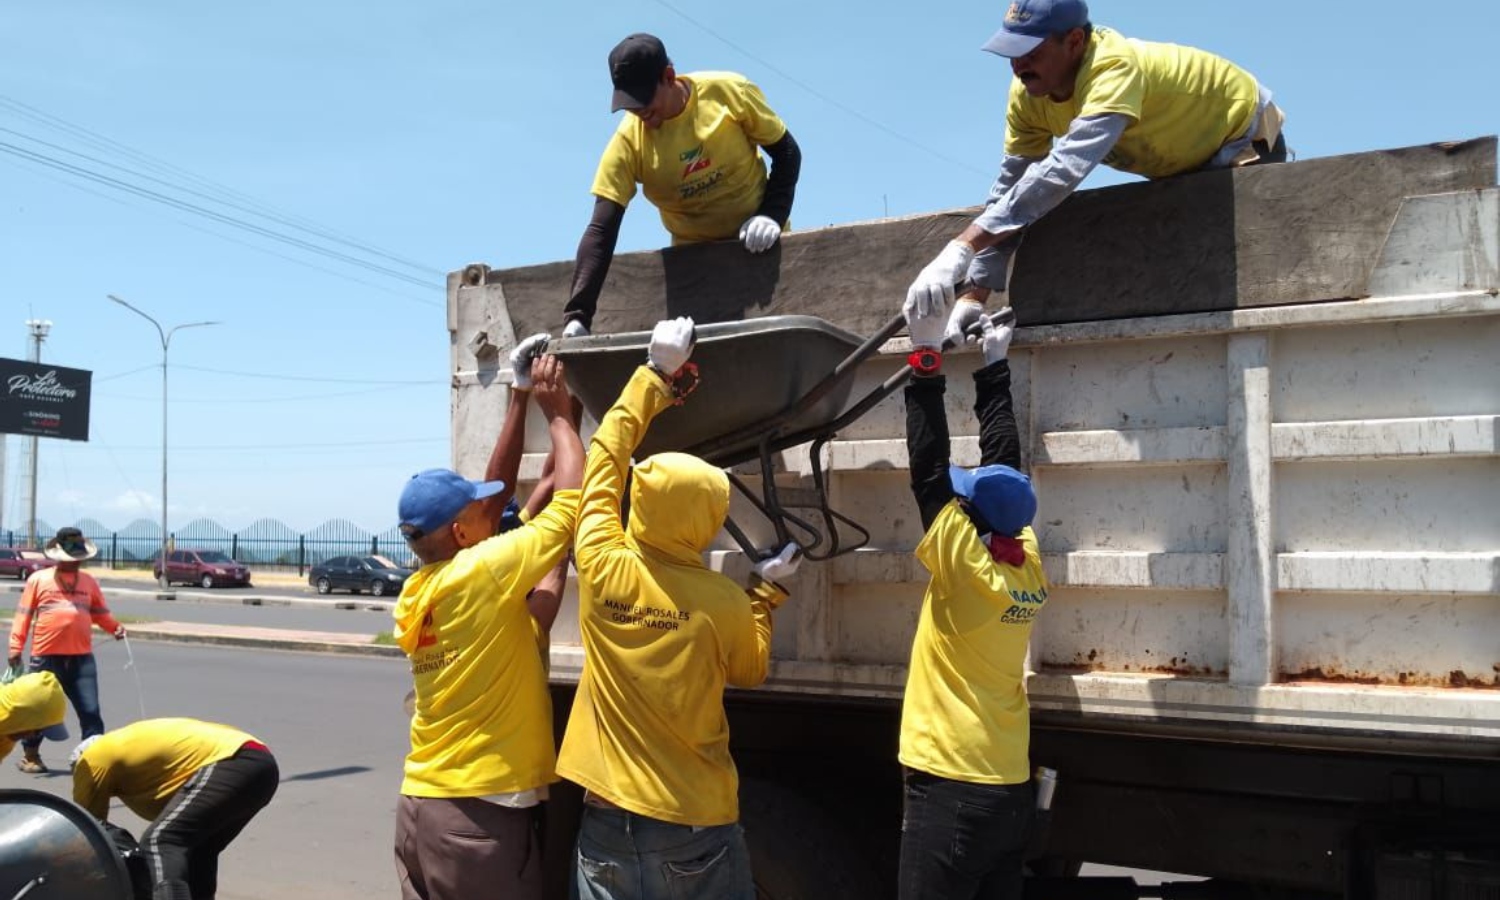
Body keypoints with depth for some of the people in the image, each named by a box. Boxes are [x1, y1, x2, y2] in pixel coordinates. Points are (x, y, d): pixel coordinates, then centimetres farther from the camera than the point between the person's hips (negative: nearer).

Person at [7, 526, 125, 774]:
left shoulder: (89, 581, 13)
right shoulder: (38, 579, 3)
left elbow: (100, 613, 14)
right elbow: (24, 614, 1)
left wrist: (115, 627, -5)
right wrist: (16, 647, -6)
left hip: (82, 657, 2)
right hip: (47, 656, -2)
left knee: (90, 710, 0)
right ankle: (30, 755, 26)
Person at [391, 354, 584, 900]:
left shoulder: (418, 592, 7)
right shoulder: (481, 573, -15)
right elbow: (573, 500, -11)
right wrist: (558, 413, 4)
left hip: (420, 804, 8)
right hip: (481, 812, -8)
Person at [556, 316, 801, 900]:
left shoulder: (603, 569, -9)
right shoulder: (722, 601, -13)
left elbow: (604, 462, 4)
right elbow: (750, 671, 8)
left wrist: (654, 377, 11)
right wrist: (766, 589, 16)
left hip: (609, 816, 2)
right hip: (698, 822, -2)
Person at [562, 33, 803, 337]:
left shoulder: (731, 92, -19)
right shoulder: (627, 142, -18)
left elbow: (787, 153, -6)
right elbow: (601, 231, -22)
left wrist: (773, 216, -22)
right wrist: (577, 317, -32)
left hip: (759, 244, 0)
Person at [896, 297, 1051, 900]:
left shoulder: (967, 566, -15)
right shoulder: (1027, 566, 2)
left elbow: (929, 469, -13)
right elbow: (1002, 458, 11)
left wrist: (929, 357, -9)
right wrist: (993, 365, 20)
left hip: (951, 791, -8)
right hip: (1011, 791, 8)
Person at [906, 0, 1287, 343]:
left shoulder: (1115, 67, -40)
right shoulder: (1028, 92, -17)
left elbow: (1065, 168, -53)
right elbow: (1009, 189, -16)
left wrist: (962, 246, -60)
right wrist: (972, 296, -24)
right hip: (1182, 169, 7)